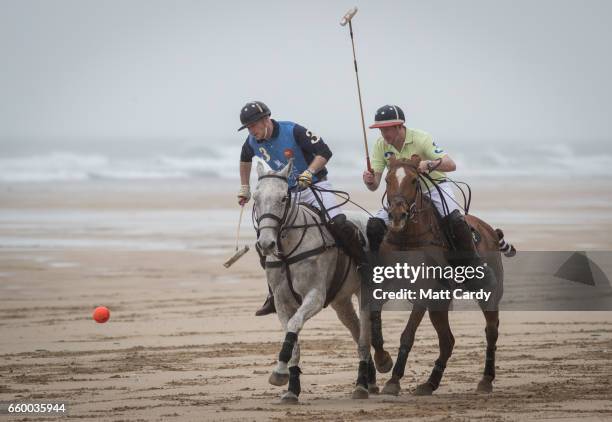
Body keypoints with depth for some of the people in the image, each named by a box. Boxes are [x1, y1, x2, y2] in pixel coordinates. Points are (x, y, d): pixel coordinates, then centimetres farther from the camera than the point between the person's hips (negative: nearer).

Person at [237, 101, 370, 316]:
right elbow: (245, 159, 26)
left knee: (337, 223, -31)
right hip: (285, 195, 6)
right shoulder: (253, 142, 1)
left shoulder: (293, 132, -18)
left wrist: (309, 172, -32)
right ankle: (275, 295, 8)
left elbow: (324, 152, -18)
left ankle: (364, 263, -13)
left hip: (314, 187, -6)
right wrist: (244, 188, 27)